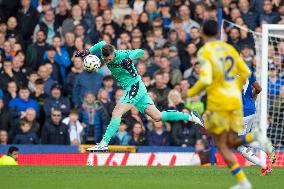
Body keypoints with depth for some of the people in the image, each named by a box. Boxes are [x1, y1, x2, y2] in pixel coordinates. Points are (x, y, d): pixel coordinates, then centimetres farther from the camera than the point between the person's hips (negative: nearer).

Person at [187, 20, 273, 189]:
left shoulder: (204, 52, -10)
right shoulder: (229, 48, 10)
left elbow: (205, 80, -20)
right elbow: (245, 72, 10)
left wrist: (191, 93, -4)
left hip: (218, 101, -6)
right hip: (235, 100, 6)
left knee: (222, 146, 4)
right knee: (231, 142, 16)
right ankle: (255, 136, -16)